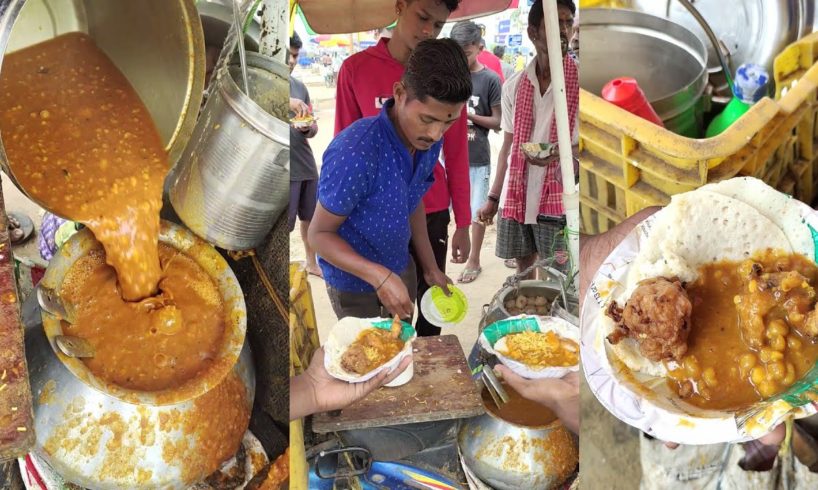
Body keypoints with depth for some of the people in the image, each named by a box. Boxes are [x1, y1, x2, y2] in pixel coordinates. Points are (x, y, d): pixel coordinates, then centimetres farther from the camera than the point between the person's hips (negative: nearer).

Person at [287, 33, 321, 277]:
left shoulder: (300, 86, 12)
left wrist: (307, 128, -10)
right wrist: (288, 102, -35)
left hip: (307, 165, 6)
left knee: (310, 218, 15)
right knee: (283, 225, 0)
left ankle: (312, 262, 33)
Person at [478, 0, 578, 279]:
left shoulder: (578, 83, -6)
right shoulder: (513, 86, 5)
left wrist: (560, 154, -23)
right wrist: (493, 197, 11)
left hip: (559, 198, -3)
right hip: (516, 196, 4)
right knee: (523, 271, 14)